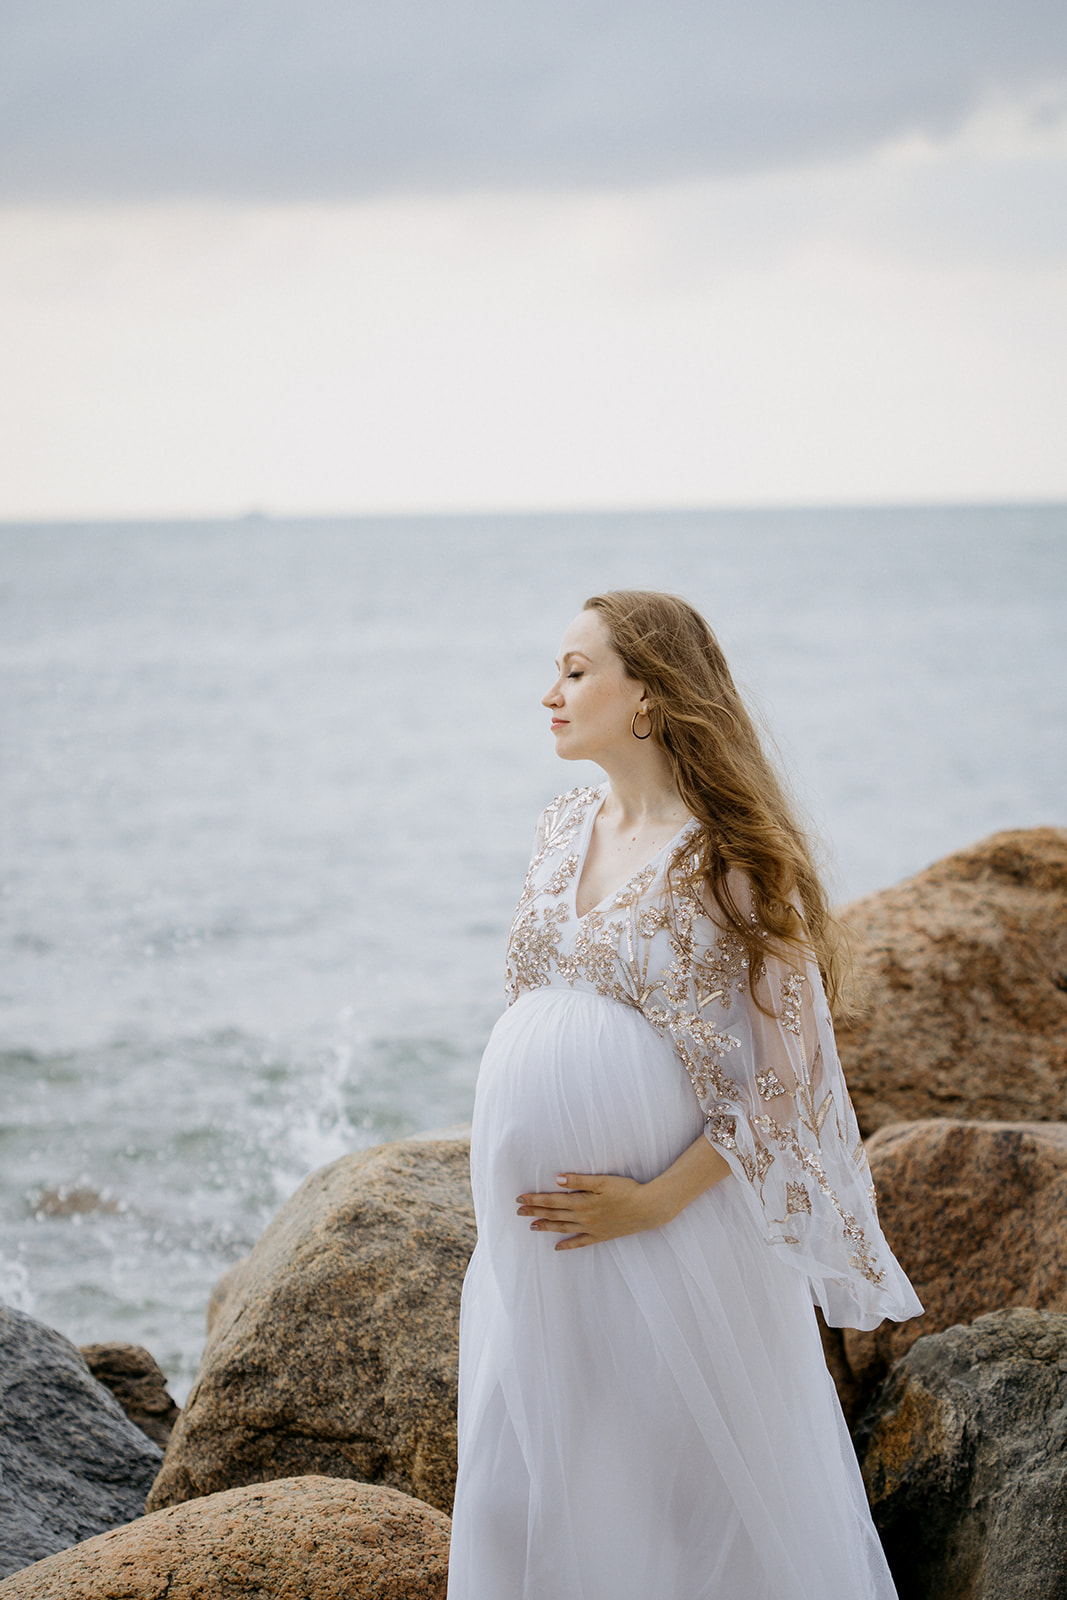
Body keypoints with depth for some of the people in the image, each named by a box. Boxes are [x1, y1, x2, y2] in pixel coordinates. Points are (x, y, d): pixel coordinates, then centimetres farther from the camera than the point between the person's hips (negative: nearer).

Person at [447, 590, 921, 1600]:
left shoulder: (732, 860, -13)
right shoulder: (565, 831, 8)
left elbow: (786, 1074, -14)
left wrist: (658, 1202, -17)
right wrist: (509, 1184, 11)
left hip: (672, 1221, -6)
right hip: (537, 1230, 6)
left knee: (684, 1463, 6)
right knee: (526, 1465, 12)